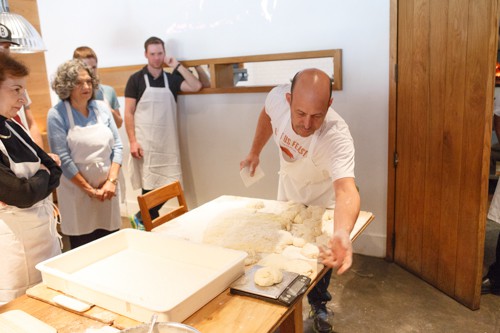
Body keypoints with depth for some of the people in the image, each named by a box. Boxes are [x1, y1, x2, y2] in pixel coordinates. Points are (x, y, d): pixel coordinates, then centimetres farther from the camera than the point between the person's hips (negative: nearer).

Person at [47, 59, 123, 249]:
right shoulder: (57, 115, -9)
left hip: (107, 187, 4)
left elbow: (117, 146, 3)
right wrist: (89, 189, -12)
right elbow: (62, 159, -13)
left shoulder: (102, 108, 4)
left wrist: (111, 181, -8)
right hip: (77, 191, -3)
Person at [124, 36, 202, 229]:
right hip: (145, 142, -4)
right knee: (150, 187, -5)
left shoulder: (171, 79, 11)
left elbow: (196, 86, -3)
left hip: (167, 143, 4)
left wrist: (177, 65, -1)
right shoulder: (136, 79, 1)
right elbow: (129, 113, -2)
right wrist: (132, 141, -11)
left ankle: (141, 219, 24)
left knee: (168, 187, 3)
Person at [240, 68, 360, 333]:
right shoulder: (277, 97, -31)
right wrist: (255, 152, 2)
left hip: (320, 200, -4)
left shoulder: (337, 137, -43)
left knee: (321, 255, 11)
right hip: (288, 190, 4)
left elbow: (346, 190, -58)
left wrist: (342, 233, -77)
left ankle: (318, 306, 41)